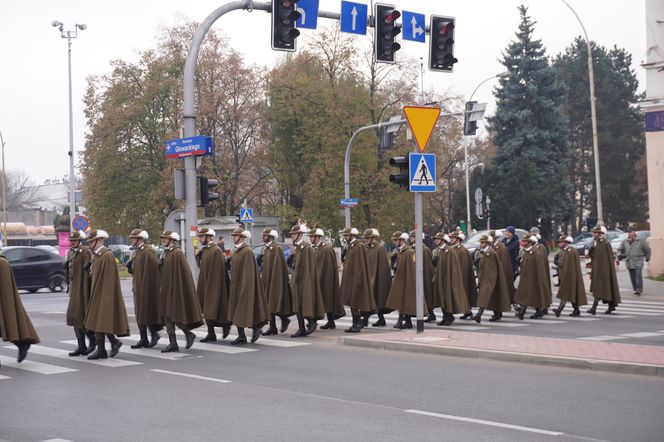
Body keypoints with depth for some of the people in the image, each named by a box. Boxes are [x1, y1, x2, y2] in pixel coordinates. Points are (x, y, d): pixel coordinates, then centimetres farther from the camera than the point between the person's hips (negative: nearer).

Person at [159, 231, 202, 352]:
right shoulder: (165, 253, 12)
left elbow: (183, 272, -16)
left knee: (174, 314, -6)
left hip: (176, 288, -8)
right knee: (168, 315, 5)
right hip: (167, 289, 9)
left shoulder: (177, 253, -13)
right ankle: (173, 343, 7)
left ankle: (188, 334, 14)